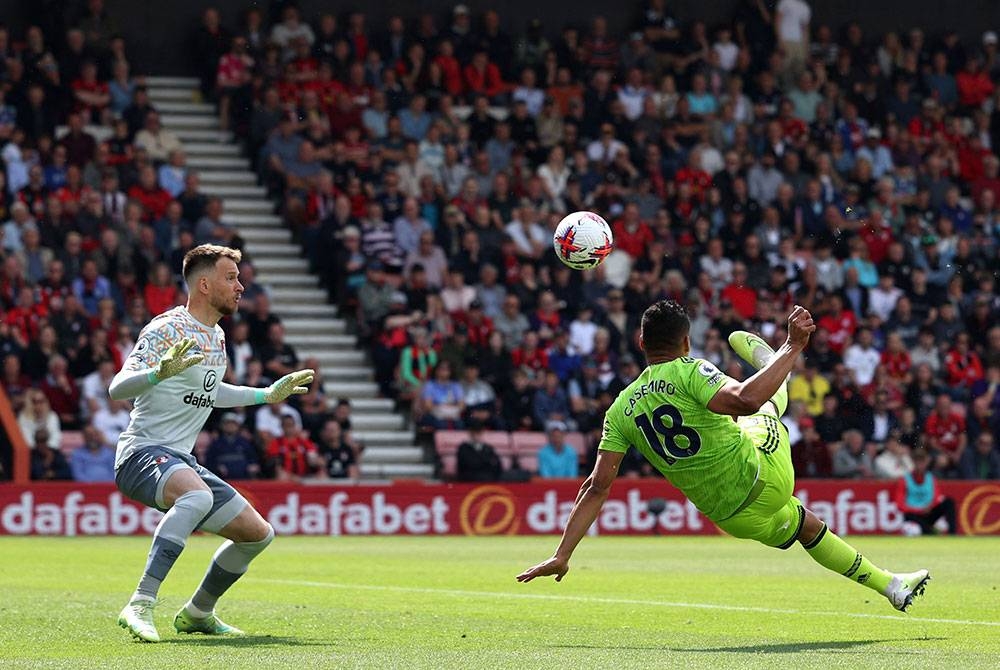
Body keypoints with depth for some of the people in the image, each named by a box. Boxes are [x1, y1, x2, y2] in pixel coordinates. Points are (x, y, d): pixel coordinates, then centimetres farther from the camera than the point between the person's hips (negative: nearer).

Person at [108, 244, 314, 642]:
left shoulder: (216, 336, 14)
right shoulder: (166, 330, -13)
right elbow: (117, 388, -23)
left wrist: (267, 395, 32)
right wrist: (160, 372, -41)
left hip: (182, 461, 9)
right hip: (142, 453, -9)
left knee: (258, 534, 9)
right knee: (199, 496, -40)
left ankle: (196, 614, 29)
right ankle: (139, 606, -41)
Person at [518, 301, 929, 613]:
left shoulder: (621, 411, -2)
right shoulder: (688, 371, -18)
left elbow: (596, 488, -5)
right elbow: (744, 400, -35)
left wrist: (562, 556, -2)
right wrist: (793, 346, -29)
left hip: (730, 516, 5)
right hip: (766, 476, -5)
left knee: (808, 528, 30)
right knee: (766, 404, 23)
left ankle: (889, 585, 40)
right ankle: (767, 358, 58)